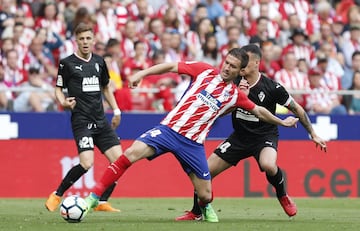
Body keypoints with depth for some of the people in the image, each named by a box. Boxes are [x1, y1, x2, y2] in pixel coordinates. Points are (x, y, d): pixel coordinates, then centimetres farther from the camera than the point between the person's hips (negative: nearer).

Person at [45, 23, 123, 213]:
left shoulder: (99, 62, 12)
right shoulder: (67, 63, -3)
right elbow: (58, 89, 3)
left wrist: (116, 110, 18)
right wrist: (64, 102, -17)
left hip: (100, 120, 6)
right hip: (81, 120, -6)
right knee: (86, 163, -21)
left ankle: (102, 202, 8)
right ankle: (57, 195, -3)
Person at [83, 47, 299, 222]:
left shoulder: (235, 95, 9)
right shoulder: (205, 70, 3)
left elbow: (259, 111, 24)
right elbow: (172, 66, 3)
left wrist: (283, 122, 29)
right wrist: (142, 73, -8)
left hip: (193, 143, 2)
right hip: (169, 128, -2)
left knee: (205, 195, 1)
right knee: (132, 153, -26)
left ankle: (206, 208, 42)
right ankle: (94, 197, -22)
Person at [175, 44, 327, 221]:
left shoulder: (271, 87, -16)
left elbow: (296, 109, -5)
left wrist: (313, 134, -3)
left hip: (265, 135, -4)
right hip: (240, 136, 4)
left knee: (268, 165, -36)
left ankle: (283, 196, -5)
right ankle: (196, 213, 14)